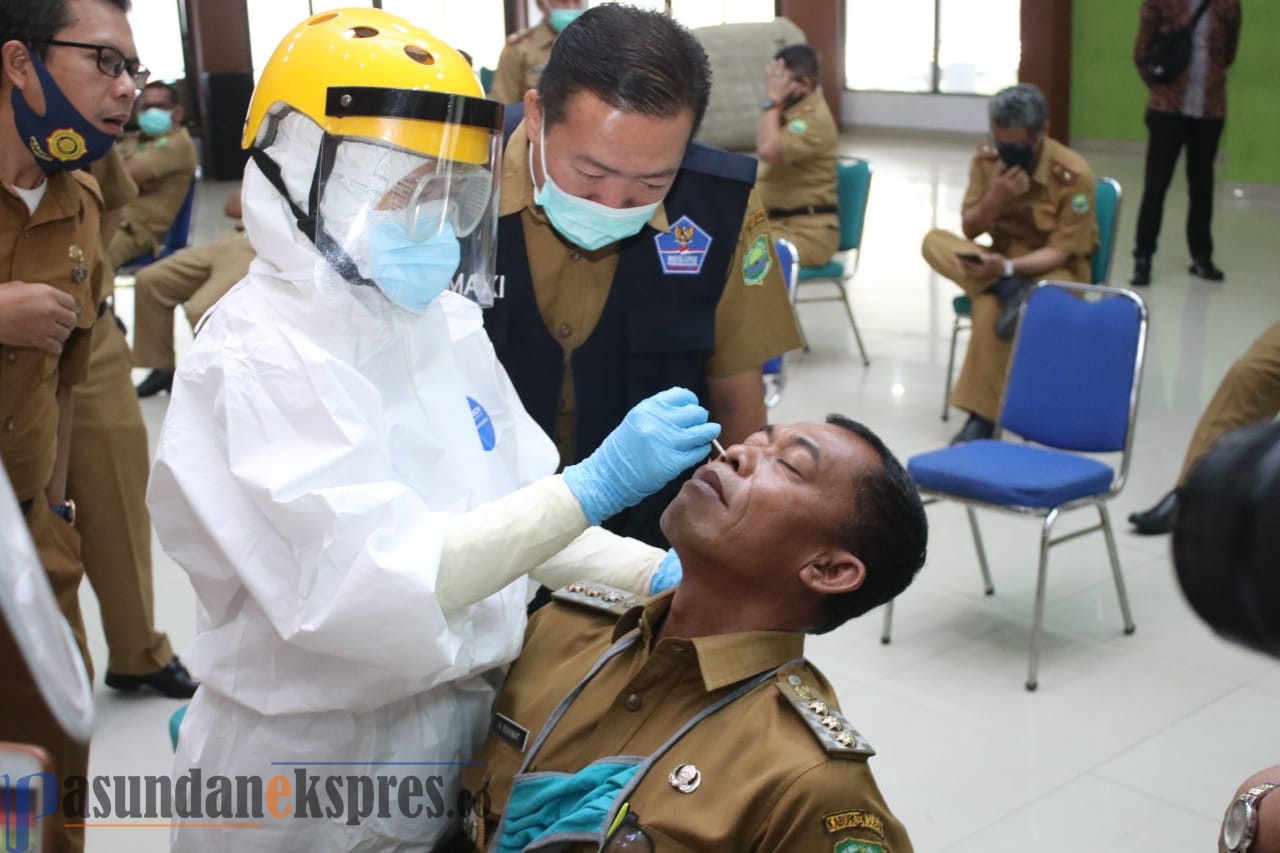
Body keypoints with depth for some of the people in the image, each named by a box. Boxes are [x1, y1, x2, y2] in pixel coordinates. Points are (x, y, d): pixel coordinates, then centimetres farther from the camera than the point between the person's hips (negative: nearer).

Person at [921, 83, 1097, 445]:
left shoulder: (1073, 174, -19)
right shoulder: (986, 159, -6)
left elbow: (1061, 251, -17)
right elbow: (969, 230, -4)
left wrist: (1007, 267, -34)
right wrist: (995, 199, -24)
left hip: (1055, 269, -5)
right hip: (1001, 263, 5)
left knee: (991, 305, -35)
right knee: (935, 241, -21)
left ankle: (982, 418, -28)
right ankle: (1012, 293, -33)